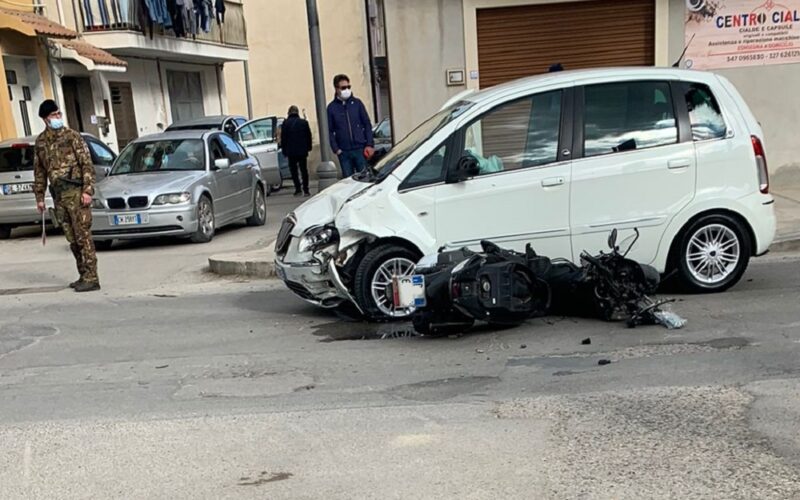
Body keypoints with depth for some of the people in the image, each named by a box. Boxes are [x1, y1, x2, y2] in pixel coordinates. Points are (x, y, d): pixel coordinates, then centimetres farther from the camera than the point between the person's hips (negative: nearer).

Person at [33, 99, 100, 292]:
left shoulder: (72, 136, -1)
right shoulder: (40, 142, 13)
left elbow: (87, 164, -5)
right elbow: (39, 171, 18)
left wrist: (87, 190, -13)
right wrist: (39, 197, 14)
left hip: (75, 192, -5)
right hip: (58, 196, 5)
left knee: (83, 236, -7)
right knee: (72, 239, 8)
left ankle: (91, 278, -6)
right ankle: (84, 276, 17)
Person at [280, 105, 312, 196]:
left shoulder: (285, 123, -4)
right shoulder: (304, 122, 2)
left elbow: (283, 138, -2)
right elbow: (309, 136, 6)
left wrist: (284, 151, 5)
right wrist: (308, 148, 14)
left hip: (291, 151, -2)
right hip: (302, 151, 2)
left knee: (293, 170, 6)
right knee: (304, 170, 8)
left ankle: (298, 189, -4)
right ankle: (306, 190, 6)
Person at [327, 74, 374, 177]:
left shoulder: (357, 103, 5)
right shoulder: (332, 107, 3)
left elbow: (367, 125, 5)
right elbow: (330, 131, 5)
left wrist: (370, 145, -3)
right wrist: (336, 149, -5)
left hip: (360, 149, 0)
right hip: (343, 152, 0)